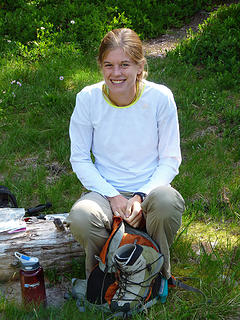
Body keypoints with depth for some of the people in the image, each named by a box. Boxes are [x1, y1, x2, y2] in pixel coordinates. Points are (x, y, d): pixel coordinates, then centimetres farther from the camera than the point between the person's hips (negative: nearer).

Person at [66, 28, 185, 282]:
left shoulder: (160, 97, -8)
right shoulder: (87, 98, -6)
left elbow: (170, 159, -2)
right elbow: (79, 158, 0)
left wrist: (141, 196, -17)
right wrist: (112, 196, -13)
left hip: (149, 190, 0)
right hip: (105, 192, 0)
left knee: (168, 202, -35)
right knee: (80, 218, -33)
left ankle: (159, 275, -2)